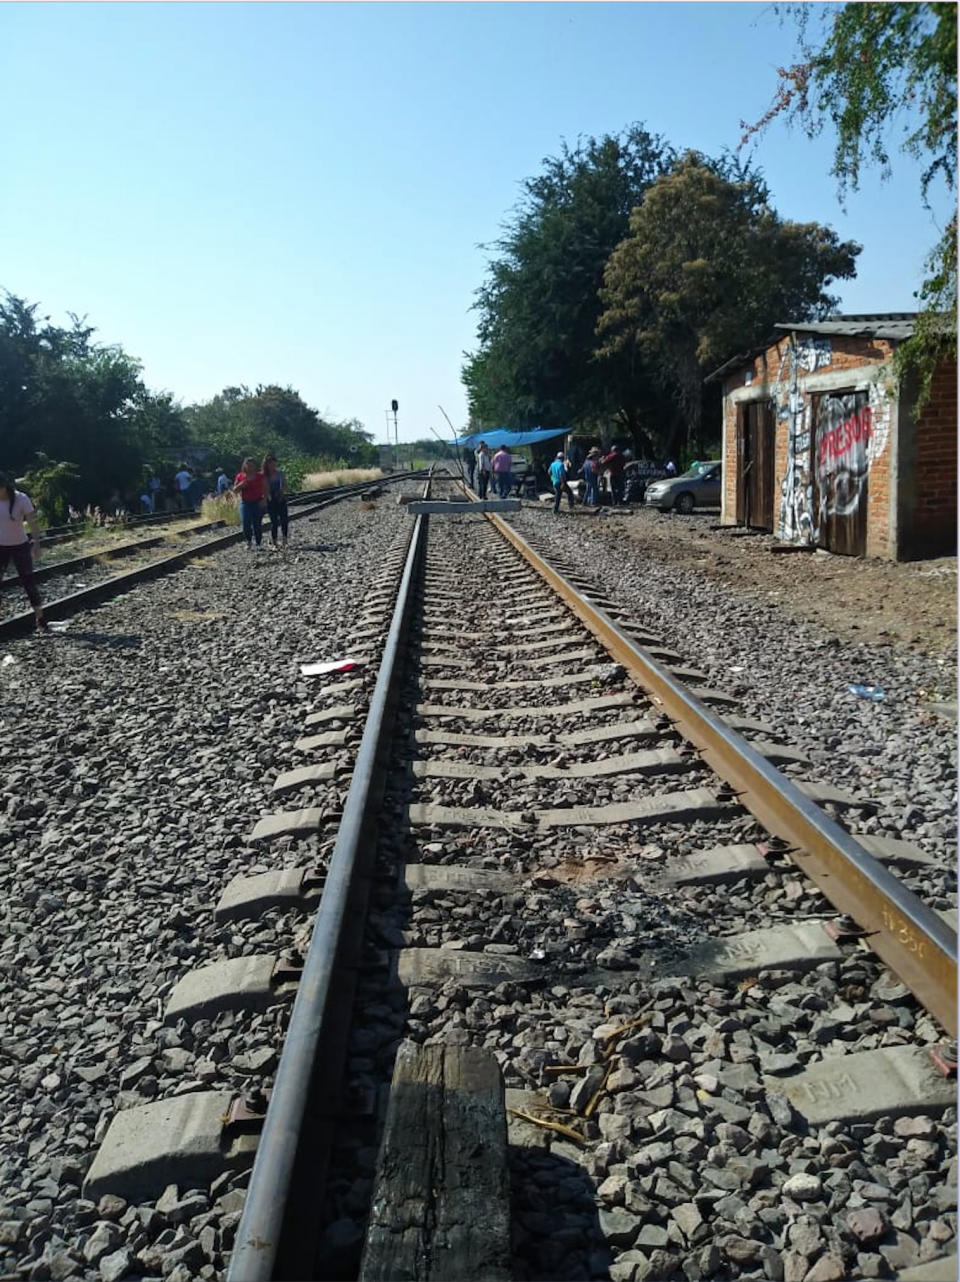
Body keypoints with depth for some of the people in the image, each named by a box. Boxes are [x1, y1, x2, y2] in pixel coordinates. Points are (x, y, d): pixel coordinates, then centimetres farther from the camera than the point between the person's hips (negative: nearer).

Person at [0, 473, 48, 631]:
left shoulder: (21, 499, -15)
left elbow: (32, 523, -14)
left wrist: (36, 545, -18)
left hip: (20, 546, -3)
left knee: (28, 582, -2)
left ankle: (40, 620, 5)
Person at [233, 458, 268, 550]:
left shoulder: (260, 476, 1)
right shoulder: (240, 476, 7)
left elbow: (265, 489, 0)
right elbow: (235, 491, 9)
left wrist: (264, 499, -15)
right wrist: (241, 485, -10)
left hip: (258, 503, -1)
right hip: (245, 503, 2)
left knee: (257, 524, -3)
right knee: (245, 523, -9)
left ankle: (259, 544, 9)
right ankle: (249, 542, 10)